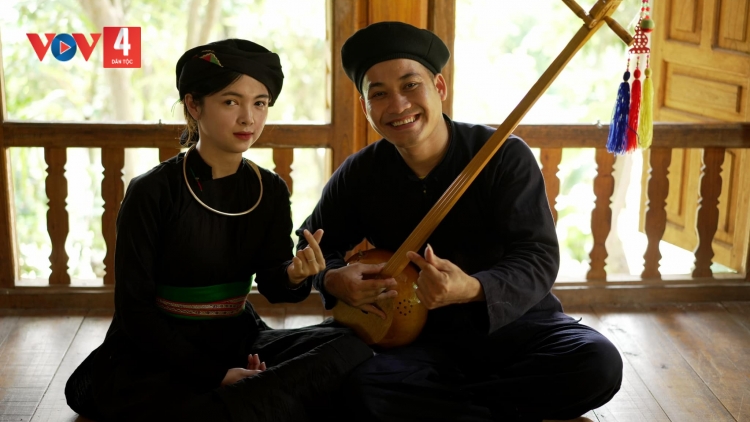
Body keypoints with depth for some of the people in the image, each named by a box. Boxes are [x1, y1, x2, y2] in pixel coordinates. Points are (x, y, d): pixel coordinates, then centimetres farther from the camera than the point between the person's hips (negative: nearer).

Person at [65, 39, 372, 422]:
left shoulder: (270, 190, 3)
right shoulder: (152, 192, -12)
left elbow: (273, 284, -4)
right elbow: (134, 308, -12)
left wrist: (295, 275, -29)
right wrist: (216, 373, -19)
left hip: (237, 343, 6)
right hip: (153, 355, -5)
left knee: (350, 347, -20)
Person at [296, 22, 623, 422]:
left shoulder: (504, 156, -10)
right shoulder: (360, 175, -1)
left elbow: (539, 258, -17)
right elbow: (313, 243, 13)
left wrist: (473, 290, -38)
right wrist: (333, 279, -12)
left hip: (515, 321, 0)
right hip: (425, 339, 1)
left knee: (597, 363, -30)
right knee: (365, 386, -32)